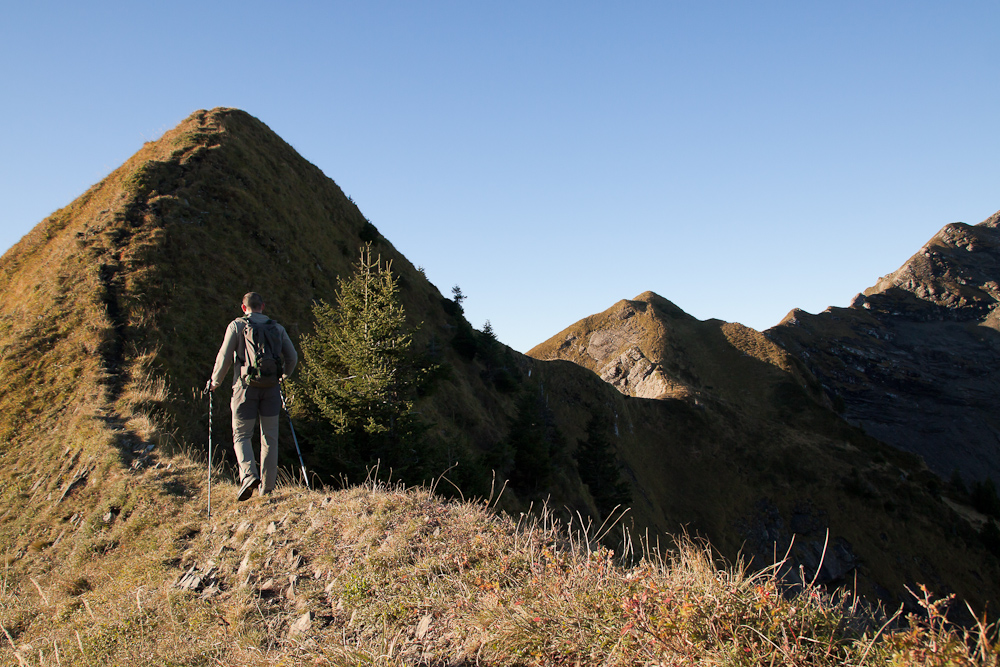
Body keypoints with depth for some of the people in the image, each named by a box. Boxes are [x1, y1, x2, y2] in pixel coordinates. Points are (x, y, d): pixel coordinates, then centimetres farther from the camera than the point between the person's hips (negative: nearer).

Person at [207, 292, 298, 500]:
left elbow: (224, 357, -4)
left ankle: (248, 474, -17)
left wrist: (214, 382, 10)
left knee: (241, 436, 6)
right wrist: (283, 375, 27)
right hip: (271, 389, 2)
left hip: (246, 387, -2)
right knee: (269, 437, 10)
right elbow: (292, 357, 8)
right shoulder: (277, 328, 8)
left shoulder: (237, 325, 0)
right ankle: (267, 487, 13)